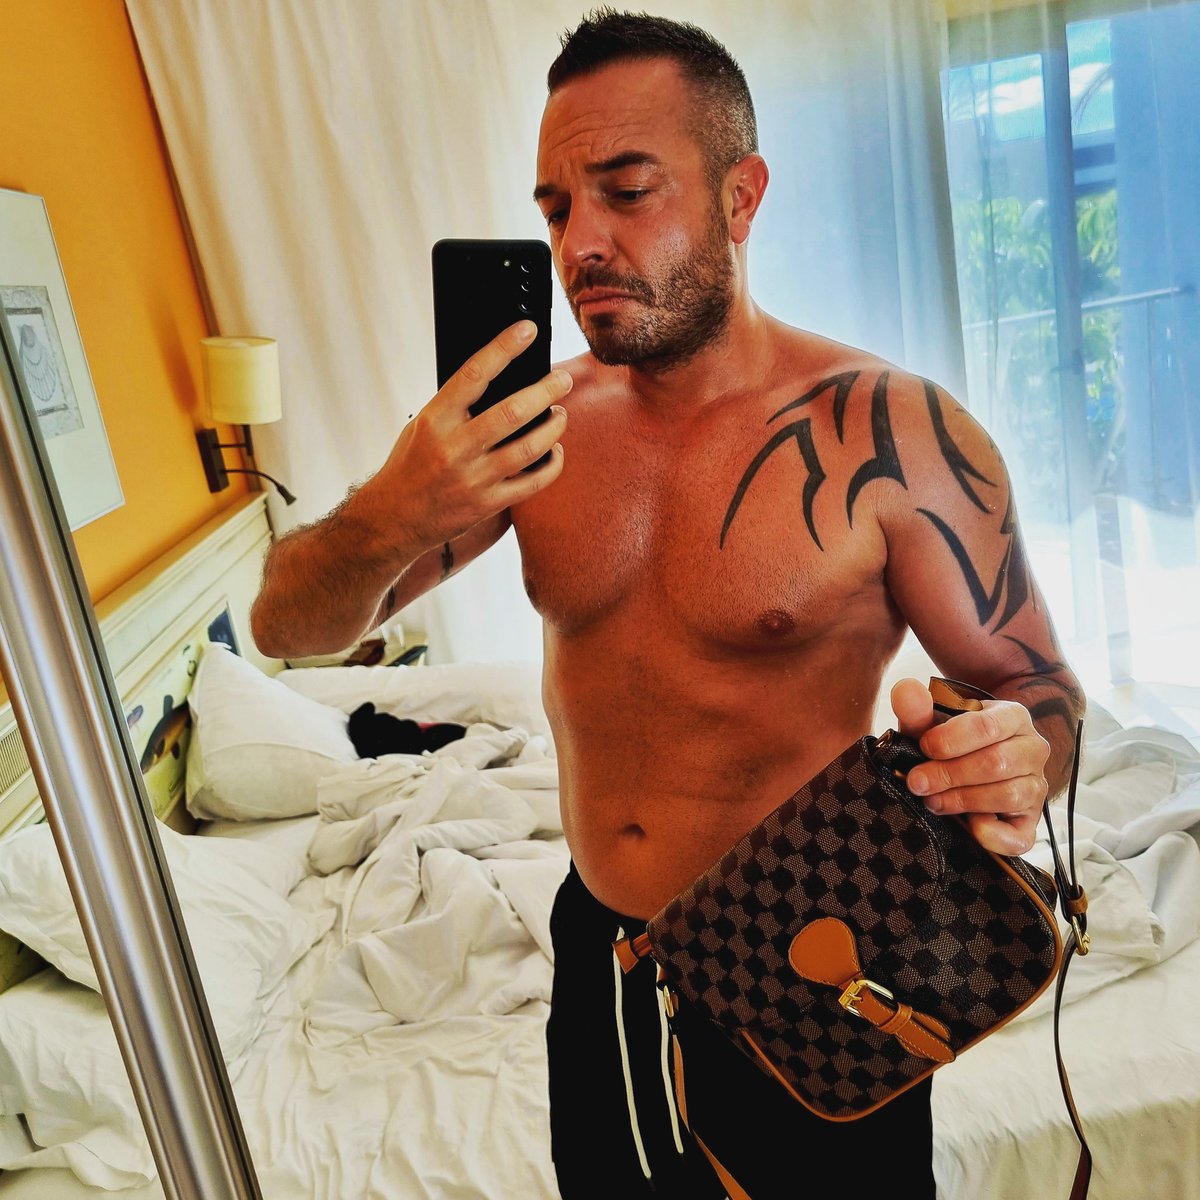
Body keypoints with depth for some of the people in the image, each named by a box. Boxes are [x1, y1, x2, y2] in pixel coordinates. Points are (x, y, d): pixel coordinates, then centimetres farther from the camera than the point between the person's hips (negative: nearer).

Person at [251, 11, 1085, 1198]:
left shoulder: (889, 432, -18)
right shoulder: (533, 422, -6)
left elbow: (1039, 686, -9)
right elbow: (288, 625, -8)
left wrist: (1014, 763, -33)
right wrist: (389, 519, -30)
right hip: (597, 964, 4)